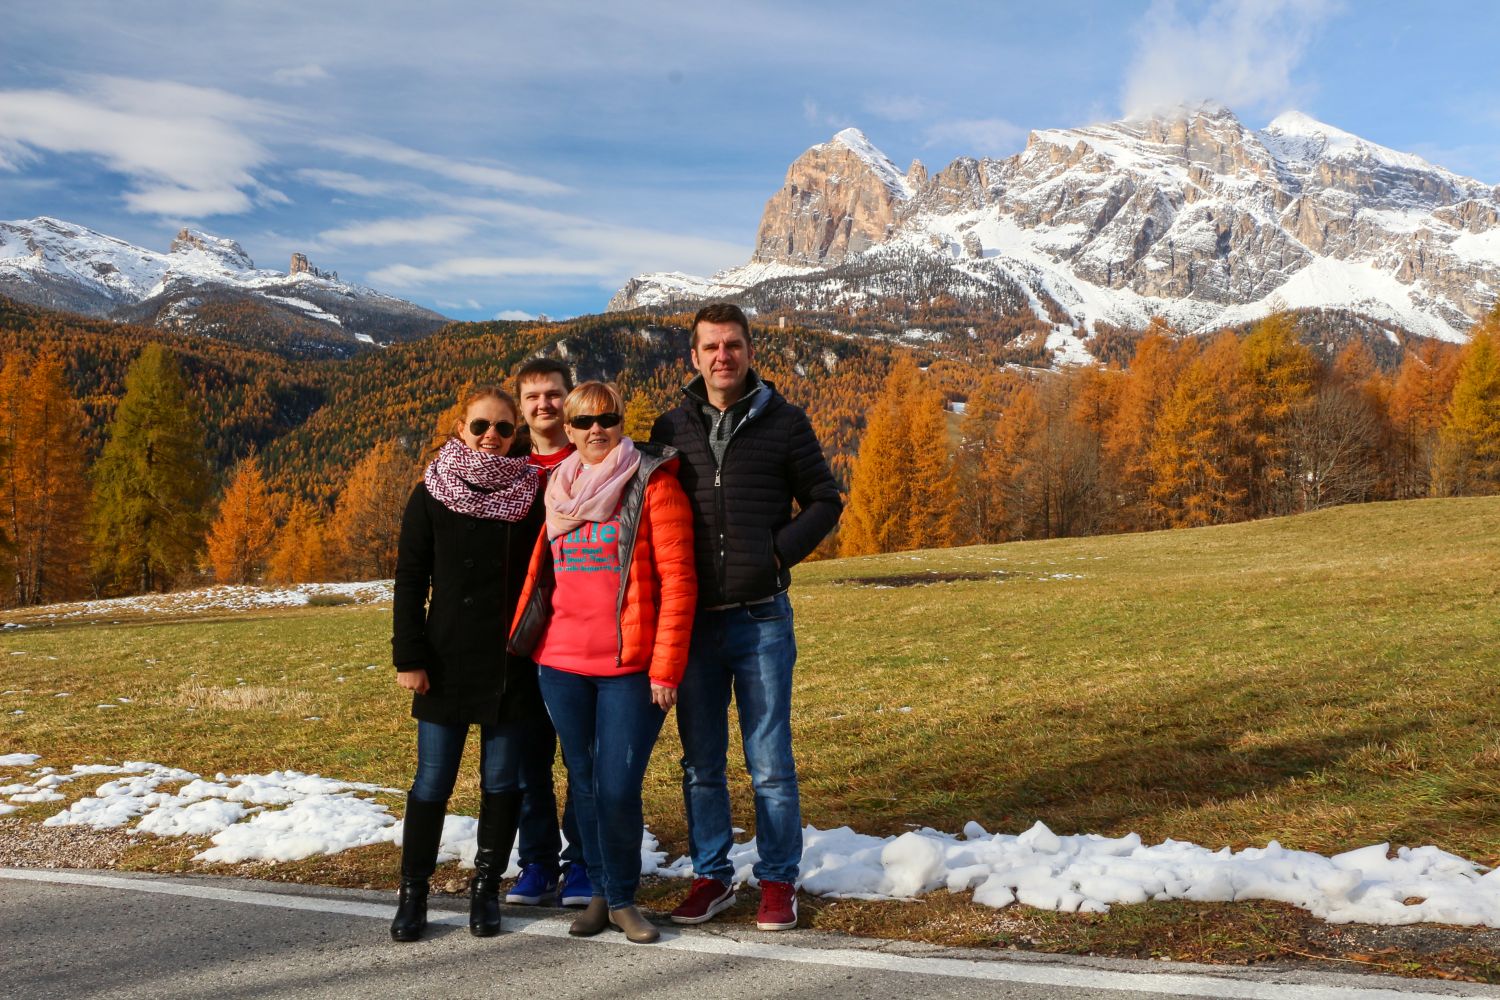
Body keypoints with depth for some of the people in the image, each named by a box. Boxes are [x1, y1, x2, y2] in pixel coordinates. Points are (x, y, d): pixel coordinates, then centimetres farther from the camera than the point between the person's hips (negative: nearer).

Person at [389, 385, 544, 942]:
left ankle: (487, 887, 21)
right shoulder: (431, 495, 1)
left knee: (502, 780, 6)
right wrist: (409, 658, -5)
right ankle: (413, 892, 15)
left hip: (514, 663, 1)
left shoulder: (531, 494, 3)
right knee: (433, 780, 1)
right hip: (449, 661, -1)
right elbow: (410, 582, 0)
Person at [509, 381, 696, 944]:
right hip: (562, 665, 5)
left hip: (630, 667, -4)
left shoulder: (653, 483, -4)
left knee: (619, 789, -5)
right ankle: (600, 893, 27)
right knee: (583, 783, 12)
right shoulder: (558, 487, 12)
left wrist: (666, 667, -12)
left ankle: (622, 898, 15)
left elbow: (678, 581, -8)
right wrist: (525, 639, 13)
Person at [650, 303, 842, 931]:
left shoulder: (783, 421, 0)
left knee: (770, 764, 4)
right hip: (692, 621, 3)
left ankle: (777, 880, 18)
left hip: (762, 620, -2)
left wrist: (779, 552, -8)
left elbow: (825, 501, 6)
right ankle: (712, 877, 25)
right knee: (700, 764, 11)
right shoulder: (671, 429, 7)